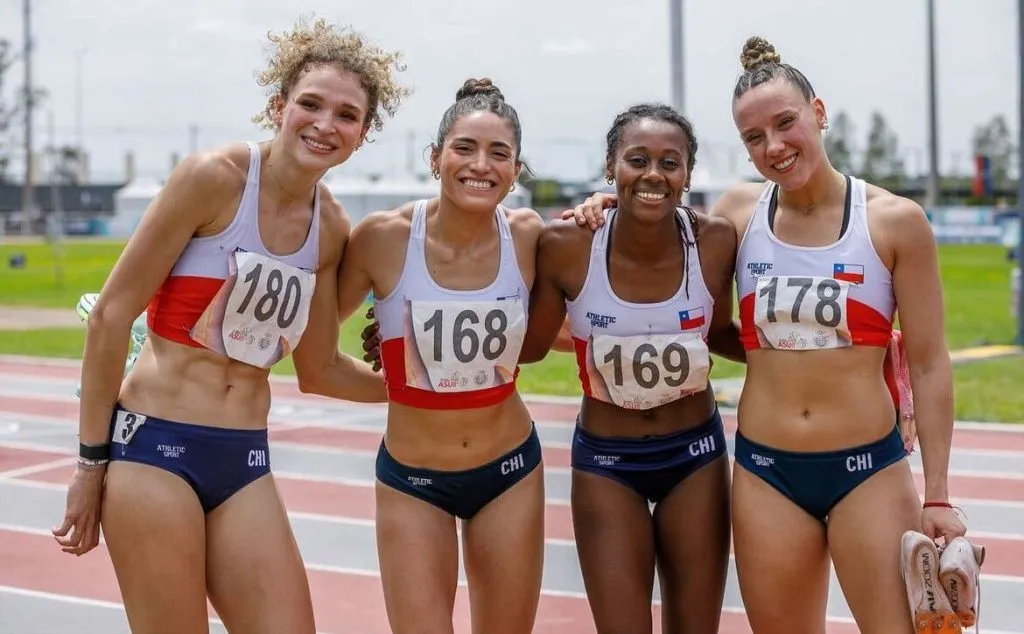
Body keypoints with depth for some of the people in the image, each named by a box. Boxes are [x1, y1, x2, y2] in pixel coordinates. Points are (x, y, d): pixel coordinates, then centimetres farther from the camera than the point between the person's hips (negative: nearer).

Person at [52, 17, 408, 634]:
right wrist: (93, 461, -8)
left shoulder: (331, 228, 5)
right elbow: (111, 313, -9)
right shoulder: (215, 176, -12)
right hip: (156, 445, -5)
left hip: (246, 461, 6)